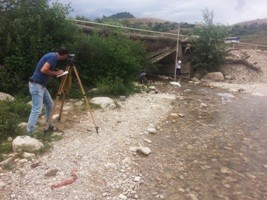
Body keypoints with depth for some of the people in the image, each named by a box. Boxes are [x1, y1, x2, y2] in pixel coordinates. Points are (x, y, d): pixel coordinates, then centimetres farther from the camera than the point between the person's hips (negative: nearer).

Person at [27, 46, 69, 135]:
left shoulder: (52, 55, 13)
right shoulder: (53, 57, -16)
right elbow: (43, 70, -26)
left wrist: (58, 72, 12)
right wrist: (56, 73, -13)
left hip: (41, 85, 10)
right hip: (36, 85, -10)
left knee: (50, 105, 16)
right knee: (37, 110, -11)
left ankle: (49, 126, 28)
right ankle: (28, 134, -7)